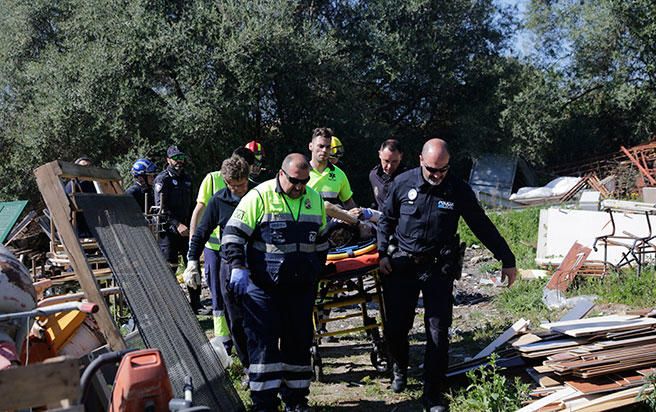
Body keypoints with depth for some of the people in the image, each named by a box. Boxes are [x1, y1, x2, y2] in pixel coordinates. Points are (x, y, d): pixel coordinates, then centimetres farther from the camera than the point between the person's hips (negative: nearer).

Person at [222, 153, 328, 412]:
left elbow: (321, 239, 23)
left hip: (302, 288, 5)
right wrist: (238, 268, -19)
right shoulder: (259, 196, -8)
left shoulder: (315, 199, 9)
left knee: (299, 341, 12)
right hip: (263, 286, -5)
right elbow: (233, 233, -9)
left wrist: (317, 270, 20)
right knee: (264, 342, -2)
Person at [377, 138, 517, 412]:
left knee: (438, 333, -2)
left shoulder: (458, 190, -6)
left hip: (439, 269, -1)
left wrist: (507, 260, 2)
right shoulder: (403, 183, -3)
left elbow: (483, 227, 1)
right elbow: (386, 219, 9)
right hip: (400, 266, 1)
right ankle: (400, 371, 37)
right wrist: (383, 253, -1)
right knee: (395, 327, 7)